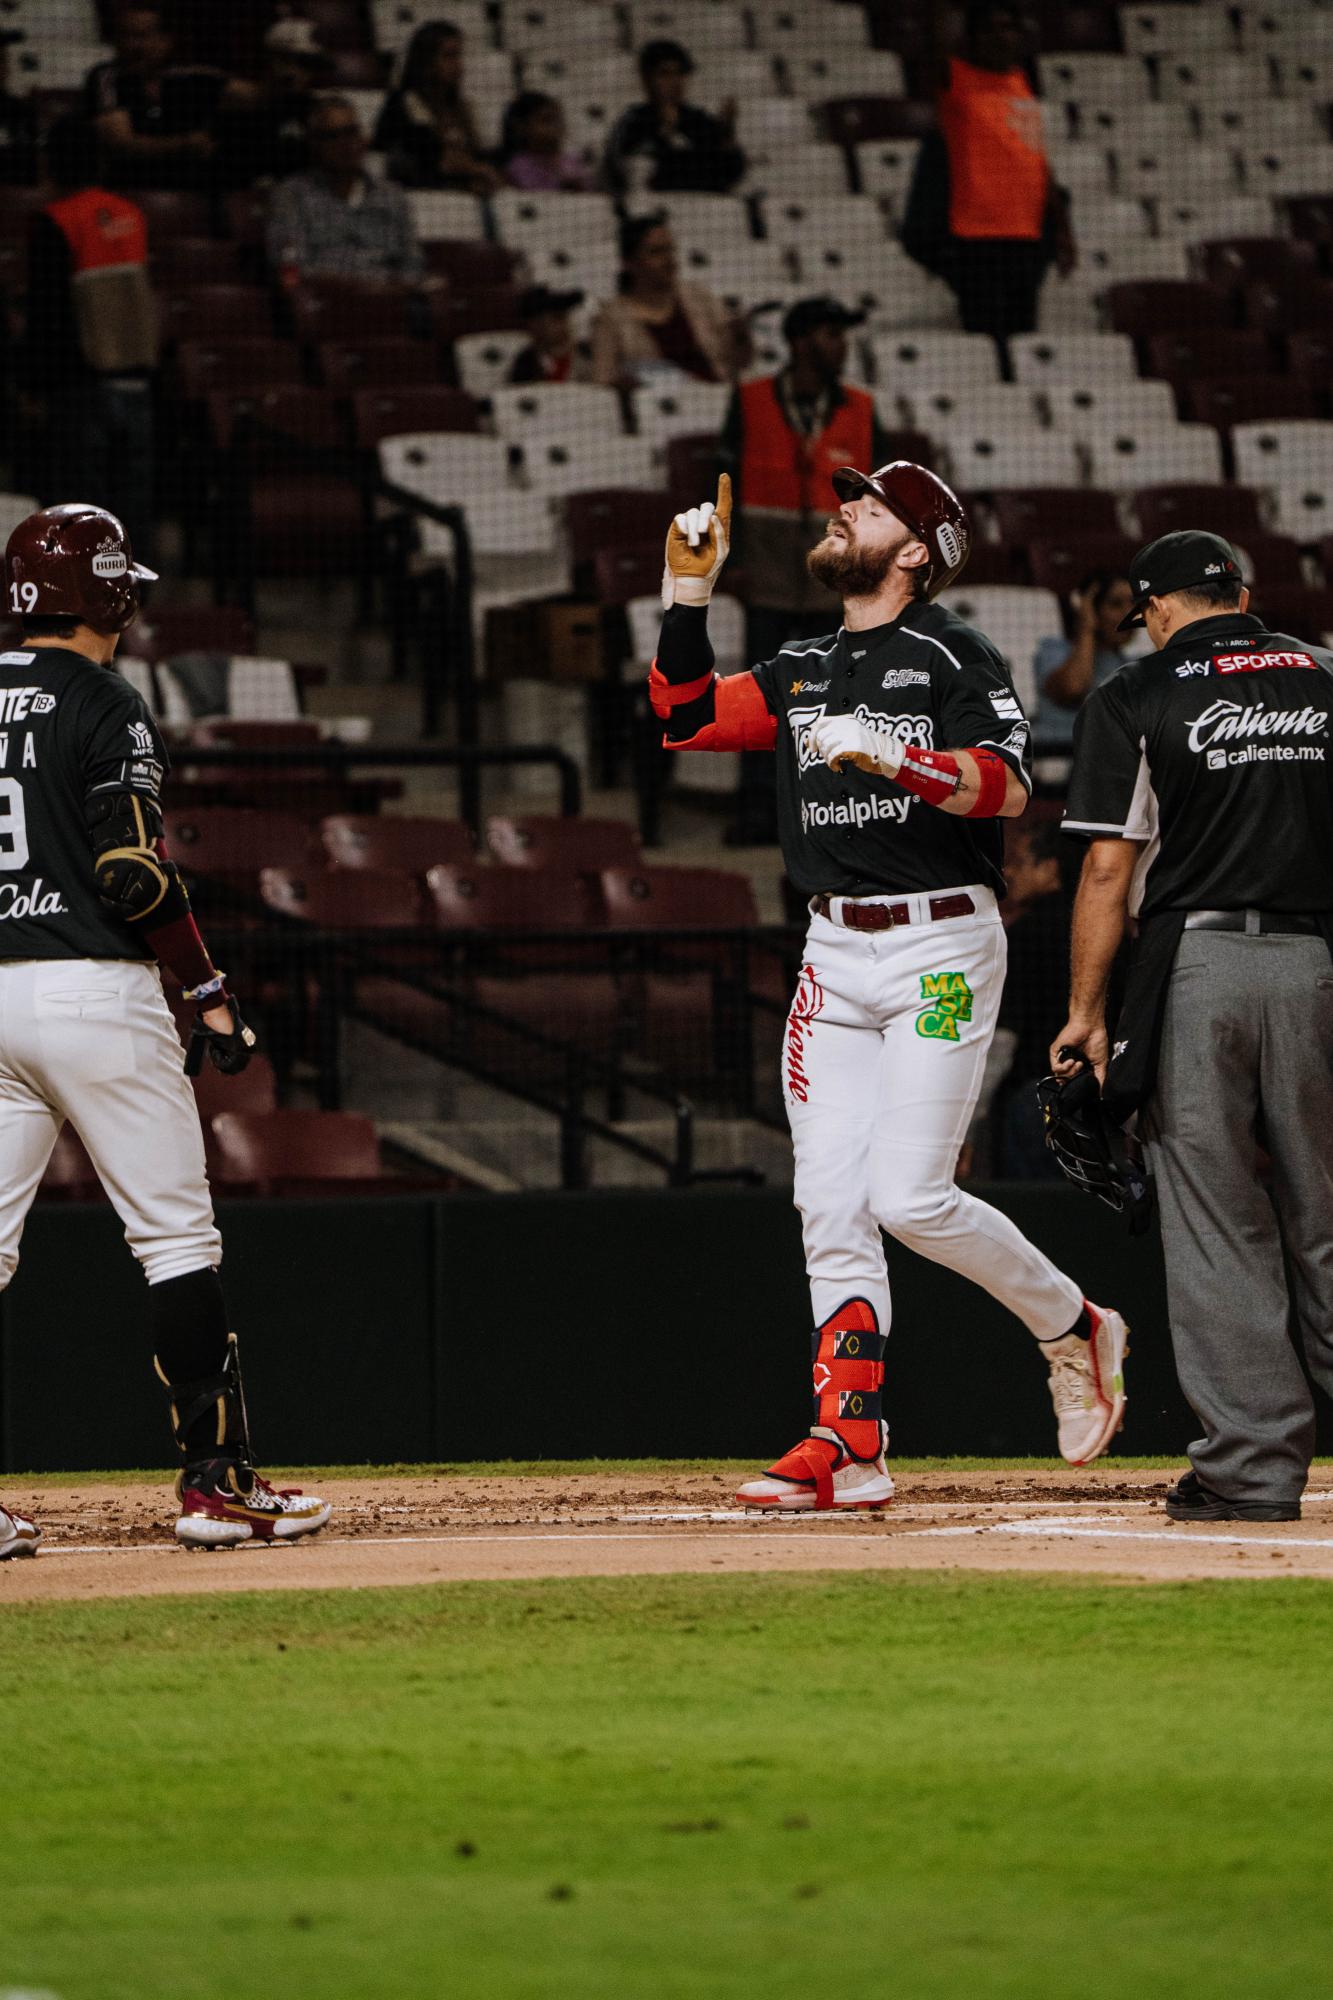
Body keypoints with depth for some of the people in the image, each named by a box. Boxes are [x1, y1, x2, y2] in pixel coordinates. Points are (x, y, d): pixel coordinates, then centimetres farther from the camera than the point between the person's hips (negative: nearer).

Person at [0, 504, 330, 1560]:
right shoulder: (106, 707, -8)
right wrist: (210, 987, -7)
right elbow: (134, 869, -16)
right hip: (95, 990, -6)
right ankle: (217, 1478, 0)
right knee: (177, 1237, 2)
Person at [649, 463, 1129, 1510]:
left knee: (912, 1198, -14)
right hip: (835, 952, 7)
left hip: (942, 947, -7)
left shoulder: (955, 657, -5)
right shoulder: (803, 671, 16)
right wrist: (689, 596, 2)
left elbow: (1006, 787, -18)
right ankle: (849, 1447, -3)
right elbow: (687, 717, 10)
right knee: (831, 1204, -2)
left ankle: (1073, 1327, 10)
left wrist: (887, 754, -29)